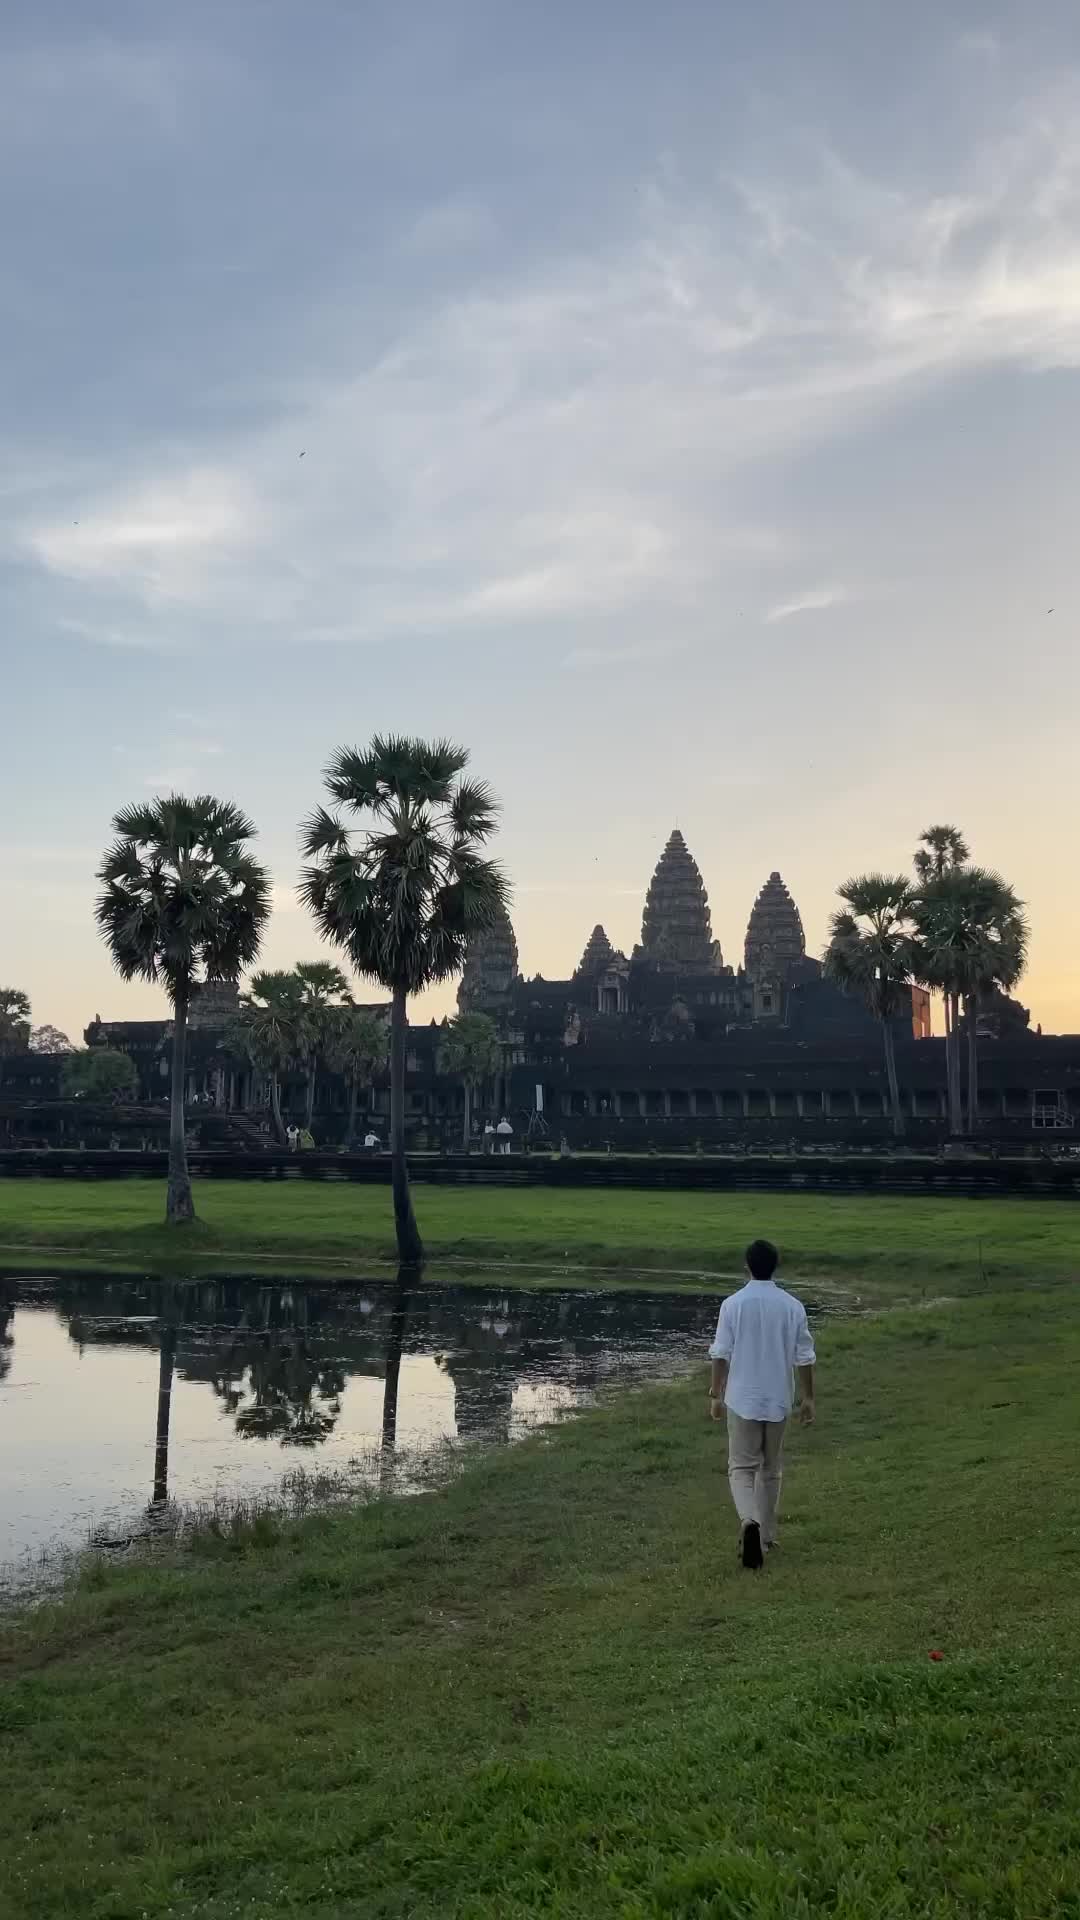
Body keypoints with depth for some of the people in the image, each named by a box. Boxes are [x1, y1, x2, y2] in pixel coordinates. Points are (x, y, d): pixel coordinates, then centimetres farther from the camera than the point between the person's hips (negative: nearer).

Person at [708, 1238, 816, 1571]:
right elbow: (804, 1357, -1)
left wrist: (715, 1395, 4)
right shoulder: (793, 1306, -4)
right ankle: (765, 1536, 24)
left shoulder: (733, 1304, -9)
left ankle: (749, 1522, -22)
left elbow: (721, 1354, -7)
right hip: (778, 1400, 2)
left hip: (742, 1399, -2)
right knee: (771, 1469, 16)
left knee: (742, 1467, 4)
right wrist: (808, 1399, 9)